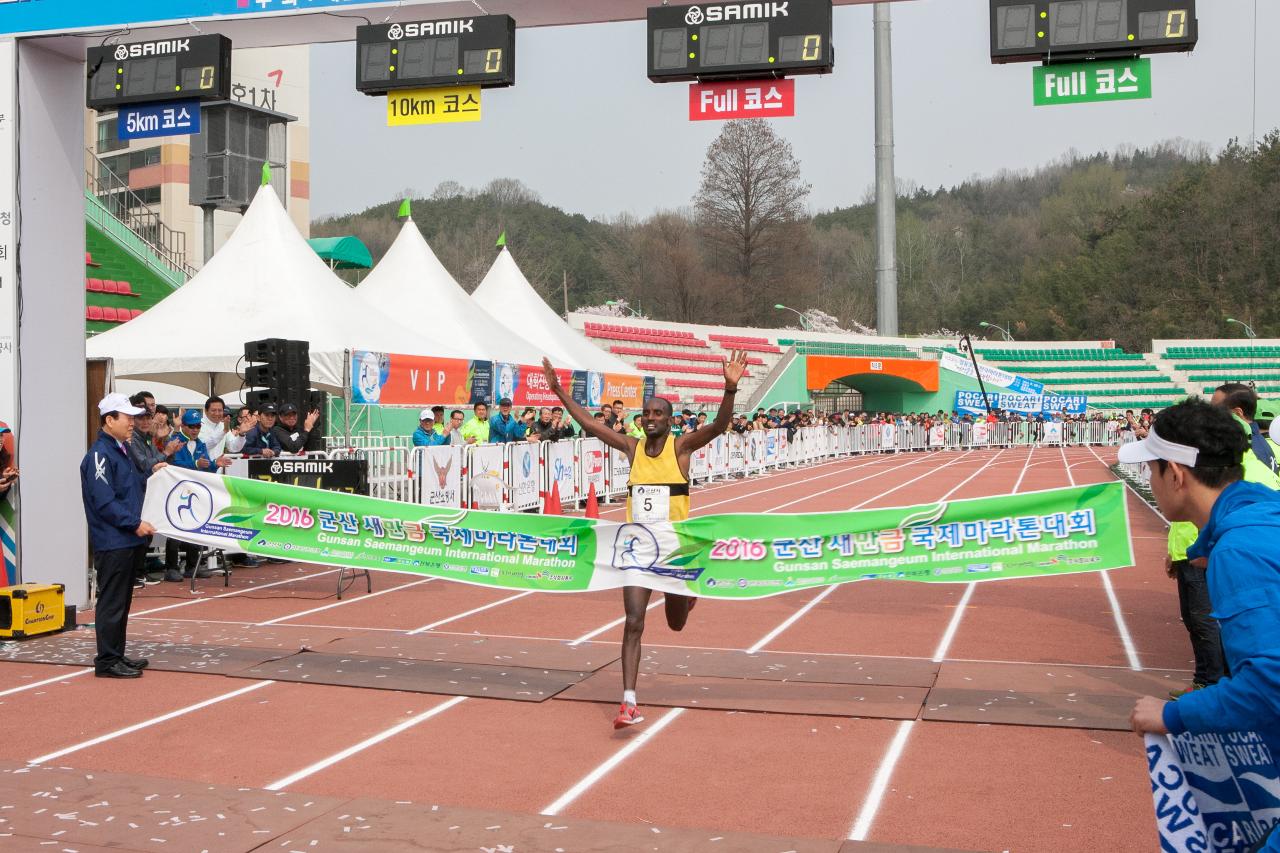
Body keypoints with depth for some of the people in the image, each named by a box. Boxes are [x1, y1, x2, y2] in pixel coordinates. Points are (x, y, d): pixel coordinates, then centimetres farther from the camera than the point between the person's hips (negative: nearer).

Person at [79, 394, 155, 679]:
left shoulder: (121, 451, 16)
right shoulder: (99, 454, -15)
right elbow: (104, 502, -21)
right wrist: (135, 523, -19)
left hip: (128, 541, 10)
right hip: (112, 542, -10)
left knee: (122, 602, 15)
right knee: (111, 602, -4)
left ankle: (117, 655, 23)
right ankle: (107, 661, 3)